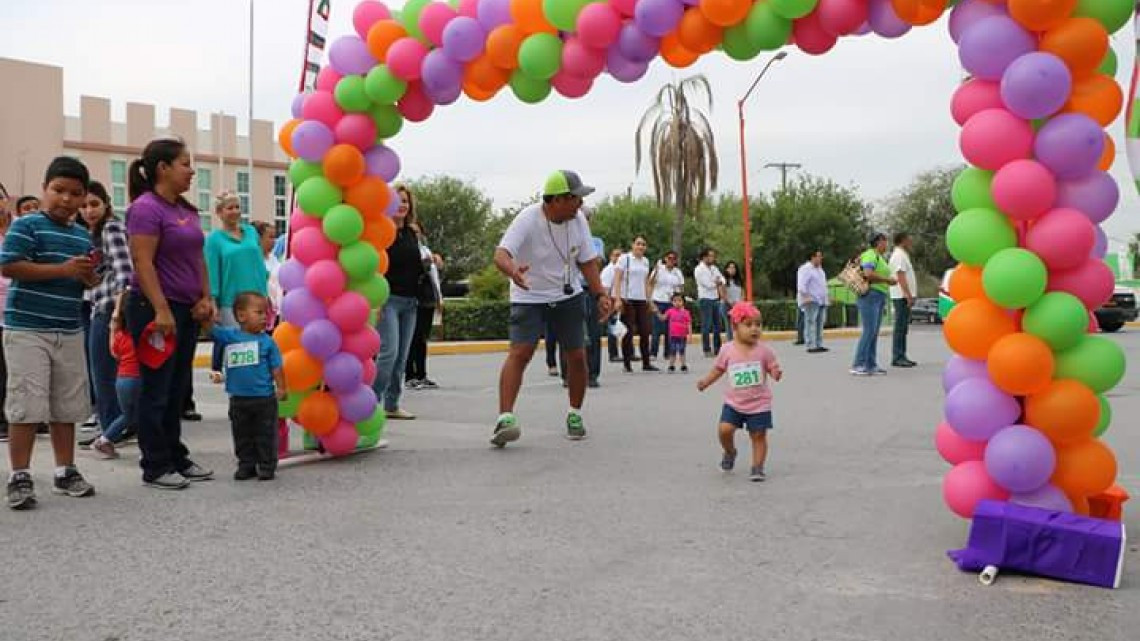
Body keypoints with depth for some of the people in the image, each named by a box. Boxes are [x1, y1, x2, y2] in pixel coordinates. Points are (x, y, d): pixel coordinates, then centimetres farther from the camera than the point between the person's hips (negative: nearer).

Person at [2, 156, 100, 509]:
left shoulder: (83, 235, 13)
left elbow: (90, 282, 20)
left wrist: (89, 275, -5)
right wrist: (64, 269, -21)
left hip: (70, 331, 6)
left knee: (67, 406, 10)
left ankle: (65, 471, 20)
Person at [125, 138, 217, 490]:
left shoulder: (186, 210, 14)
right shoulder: (146, 208, -11)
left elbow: (198, 258, 20)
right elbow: (143, 263, -18)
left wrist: (205, 297, 10)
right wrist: (161, 309, -22)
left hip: (186, 311, 8)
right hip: (156, 309, -8)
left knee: (177, 391, 14)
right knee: (156, 391, -1)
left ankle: (177, 458, 23)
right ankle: (155, 468, 7)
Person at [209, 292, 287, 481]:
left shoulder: (267, 341, -3)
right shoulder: (228, 336, 0)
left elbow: (276, 367, -1)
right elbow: (211, 330, -2)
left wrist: (281, 388, -7)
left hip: (264, 397, -2)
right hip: (238, 399, 2)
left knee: (265, 434, 5)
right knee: (242, 435, 12)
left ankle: (267, 466, 14)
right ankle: (246, 465, 23)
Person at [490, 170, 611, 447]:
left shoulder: (578, 220, -6)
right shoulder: (528, 220, -21)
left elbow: (587, 261, 5)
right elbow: (501, 254, -32)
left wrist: (600, 295, -4)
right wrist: (513, 271, -54)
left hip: (568, 296, 5)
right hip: (529, 297, -4)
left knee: (577, 356, 3)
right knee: (520, 352, -20)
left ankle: (575, 415, 22)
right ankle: (505, 418, -25)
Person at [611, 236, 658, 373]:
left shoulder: (645, 261, 14)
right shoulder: (625, 259, -3)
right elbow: (617, 279, -8)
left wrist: (648, 300, 12)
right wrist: (617, 299, -16)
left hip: (641, 300, 5)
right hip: (627, 299, -5)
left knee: (645, 331, 3)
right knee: (629, 332, -2)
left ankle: (646, 363, 11)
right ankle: (627, 364, 7)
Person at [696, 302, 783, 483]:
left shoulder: (764, 350, -8)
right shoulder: (728, 349, -4)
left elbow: (774, 369, -3)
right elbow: (719, 369, 10)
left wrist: (776, 373, -26)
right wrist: (706, 382, -1)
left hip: (759, 403, -1)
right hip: (733, 402, 1)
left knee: (759, 435, 1)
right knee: (724, 429, -10)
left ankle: (757, 467, 17)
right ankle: (730, 452, 21)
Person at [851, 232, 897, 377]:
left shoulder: (880, 257, 21)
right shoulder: (870, 255, -10)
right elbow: (868, 274, -24)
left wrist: (890, 281, 12)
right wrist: (887, 280, -16)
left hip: (879, 297, 10)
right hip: (870, 295, -10)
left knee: (874, 332, 7)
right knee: (869, 331, -14)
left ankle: (871, 365, 8)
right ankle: (857, 366, -15)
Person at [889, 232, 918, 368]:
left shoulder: (902, 255, 20)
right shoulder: (899, 255, -12)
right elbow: (900, 277, -21)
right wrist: (908, 295, -25)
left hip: (905, 296, 10)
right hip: (902, 296, -10)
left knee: (903, 328, 11)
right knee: (900, 328, -10)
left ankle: (901, 357, 14)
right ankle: (897, 358, -9)